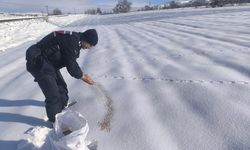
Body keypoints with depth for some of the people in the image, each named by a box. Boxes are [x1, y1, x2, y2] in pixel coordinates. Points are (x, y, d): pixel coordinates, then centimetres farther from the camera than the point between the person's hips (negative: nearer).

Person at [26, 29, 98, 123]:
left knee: (61, 86, 22)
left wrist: (82, 75, 7)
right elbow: (71, 65, -22)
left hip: (49, 63, 10)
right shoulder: (72, 41, -26)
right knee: (53, 95, -6)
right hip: (39, 64, -10)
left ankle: (62, 105, 49)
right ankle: (54, 121, 16)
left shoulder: (74, 39, 6)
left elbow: (71, 62, 13)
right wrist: (83, 77, -7)